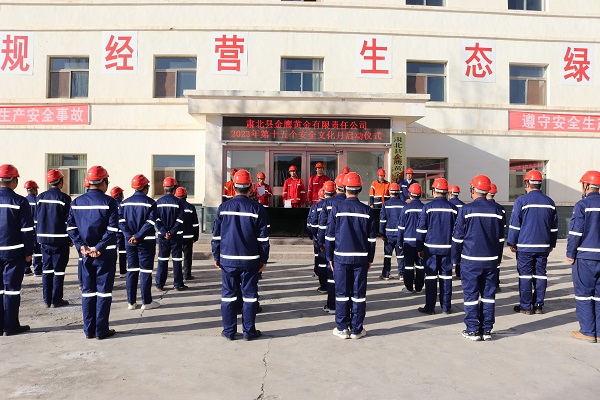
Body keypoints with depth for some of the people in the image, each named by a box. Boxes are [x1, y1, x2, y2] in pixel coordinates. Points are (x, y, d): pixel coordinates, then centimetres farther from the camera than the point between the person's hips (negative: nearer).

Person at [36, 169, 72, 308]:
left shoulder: (41, 197, 6)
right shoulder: (64, 198, -10)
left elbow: (37, 218, 10)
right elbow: (68, 220, -10)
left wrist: (39, 237, 17)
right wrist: (70, 239, -2)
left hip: (44, 238, 5)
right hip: (60, 239, -5)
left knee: (47, 268, 12)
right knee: (59, 270, 2)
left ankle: (47, 299, 16)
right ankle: (56, 299, 5)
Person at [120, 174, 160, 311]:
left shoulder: (125, 203, 7)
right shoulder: (150, 203, -8)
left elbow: (121, 221, -2)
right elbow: (150, 223, -17)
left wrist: (130, 236, -9)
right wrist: (138, 236, -16)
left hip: (129, 241, 5)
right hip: (146, 242, -5)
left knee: (131, 270, 11)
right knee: (146, 271, 1)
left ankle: (131, 302, 16)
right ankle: (146, 302, 7)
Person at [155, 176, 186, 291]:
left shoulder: (158, 202, 2)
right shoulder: (178, 202, -7)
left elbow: (156, 220, -3)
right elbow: (180, 220, -13)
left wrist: (164, 232, -6)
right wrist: (172, 232, -10)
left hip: (162, 235, 3)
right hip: (176, 235, -3)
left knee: (162, 260, 10)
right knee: (177, 259, 4)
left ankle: (160, 284, 13)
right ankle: (178, 284, 7)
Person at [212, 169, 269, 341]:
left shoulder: (223, 207, 0)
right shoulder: (257, 209, -5)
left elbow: (216, 235, 3)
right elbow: (263, 237, -4)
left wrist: (216, 256, 11)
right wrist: (264, 259, 4)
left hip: (228, 259, 1)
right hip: (250, 260, -1)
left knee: (228, 294, 9)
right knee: (249, 295, 7)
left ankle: (229, 331, 15)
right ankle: (249, 331, 13)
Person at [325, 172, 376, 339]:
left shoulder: (337, 208, -5)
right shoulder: (367, 210, 1)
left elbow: (330, 235, -3)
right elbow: (372, 238, 5)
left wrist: (329, 257, 6)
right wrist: (370, 258, 14)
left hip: (341, 256, -1)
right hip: (361, 257, 1)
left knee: (342, 293, 7)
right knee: (359, 294, 7)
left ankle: (342, 328, 12)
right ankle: (356, 329, 14)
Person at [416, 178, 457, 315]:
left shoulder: (427, 207, -6)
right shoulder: (453, 208, 3)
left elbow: (421, 229, -4)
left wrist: (419, 248, 4)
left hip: (431, 247, -2)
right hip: (447, 247, 3)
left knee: (431, 276, 2)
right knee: (446, 276, 9)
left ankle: (430, 307, 6)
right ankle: (446, 307, 15)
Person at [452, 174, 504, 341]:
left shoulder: (466, 209, -8)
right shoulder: (496, 210, 5)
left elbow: (457, 236, -5)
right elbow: (500, 238, 11)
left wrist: (455, 258, 5)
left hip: (470, 260, -4)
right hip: (491, 259, 4)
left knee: (471, 294, 3)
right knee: (488, 294, 10)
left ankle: (473, 330, 7)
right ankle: (487, 329, 15)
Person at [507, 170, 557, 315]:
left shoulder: (521, 200, -8)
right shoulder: (549, 202, 8)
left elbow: (514, 224, -8)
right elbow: (554, 226, 14)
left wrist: (512, 243, 0)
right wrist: (551, 244, 23)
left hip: (525, 246, -4)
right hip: (543, 247, 5)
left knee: (525, 276, 1)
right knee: (540, 275, 10)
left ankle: (525, 306, 6)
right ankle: (538, 306, 15)